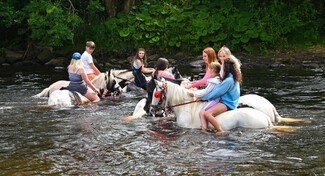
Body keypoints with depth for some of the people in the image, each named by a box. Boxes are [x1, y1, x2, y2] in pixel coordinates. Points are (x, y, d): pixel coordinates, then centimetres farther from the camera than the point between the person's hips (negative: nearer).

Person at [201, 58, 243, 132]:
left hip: (227, 104, -10)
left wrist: (203, 97, -3)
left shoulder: (229, 80, -20)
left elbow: (217, 92, -15)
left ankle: (221, 132, -24)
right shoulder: (233, 77, 11)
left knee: (207, 114, -27)